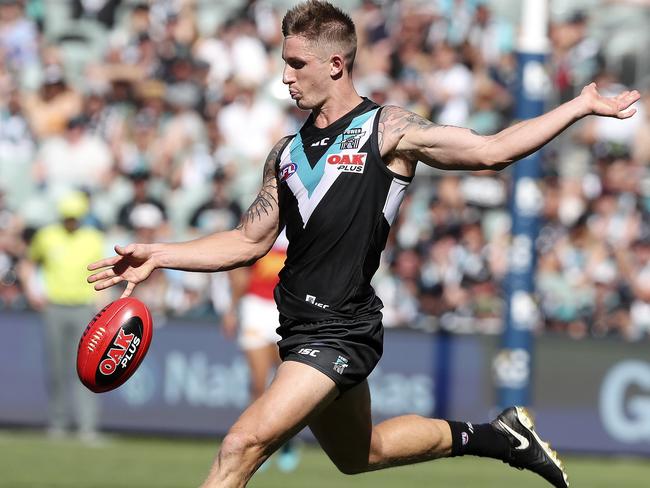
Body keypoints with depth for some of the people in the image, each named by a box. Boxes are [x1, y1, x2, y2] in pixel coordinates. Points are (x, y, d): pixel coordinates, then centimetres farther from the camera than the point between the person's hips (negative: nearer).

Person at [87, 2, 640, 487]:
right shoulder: (287, 153, 13)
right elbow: (251, 241, 17)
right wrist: (158, 256, 8)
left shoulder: (387, 131, -5)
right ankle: (493, 436, 36)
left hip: (342, 330, -8)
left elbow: (491, 150, -5)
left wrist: (582, 105, -8)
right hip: (304, 329, 8)